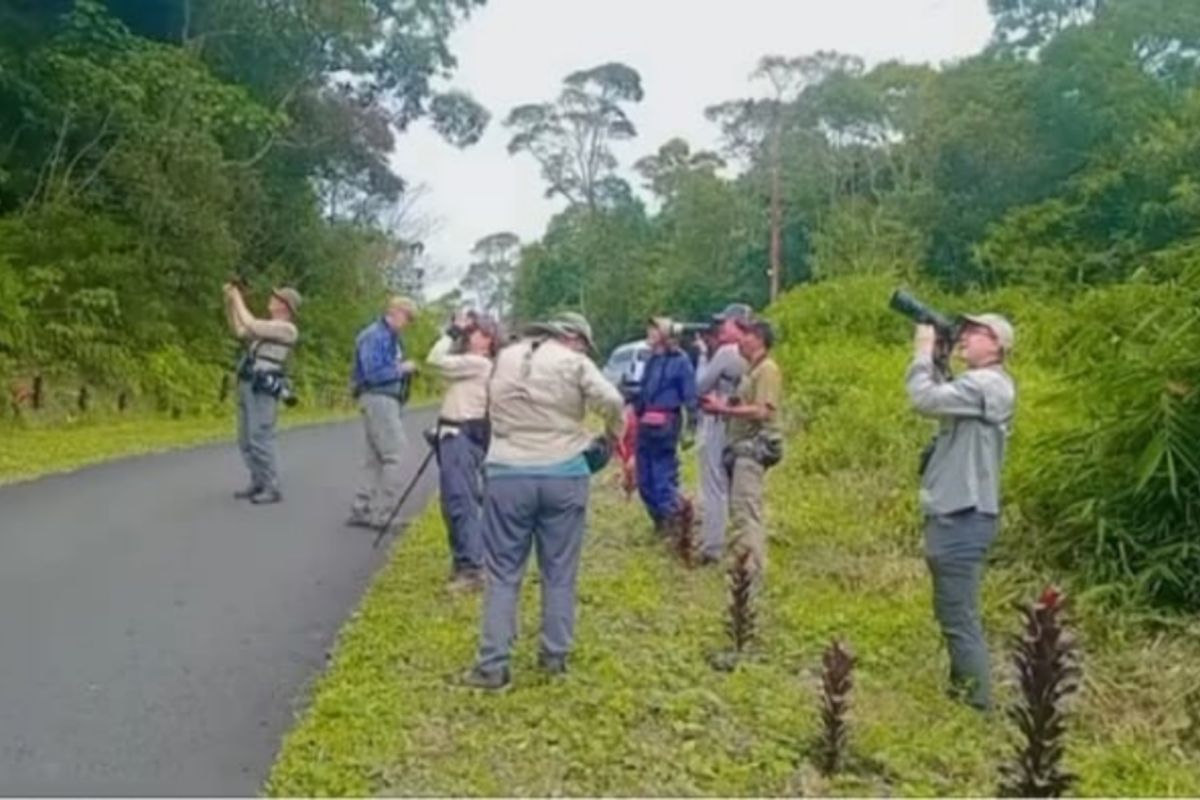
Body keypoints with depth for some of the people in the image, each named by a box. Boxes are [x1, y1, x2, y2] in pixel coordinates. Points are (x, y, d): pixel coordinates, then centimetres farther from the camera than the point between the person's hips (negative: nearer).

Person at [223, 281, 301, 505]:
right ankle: (258, 484, 19)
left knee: (260, 439, -10)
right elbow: (239, 331, 23)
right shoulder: (268, 326, 19)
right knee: (246, 440, 11)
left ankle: (272, 489, -4)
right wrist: (229, 302, 15)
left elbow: (250, 325, -18)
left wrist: (238, 299, -6)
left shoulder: (287, 329, -10)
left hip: (263, 389, -10)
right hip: (247, 386, 10)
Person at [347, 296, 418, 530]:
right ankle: (381, 515, -5)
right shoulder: (374, 336, -13)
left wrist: (405, 369, 4)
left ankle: (361, 511, 16)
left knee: (376, 458, 11)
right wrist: (401, 369, -12)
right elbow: (373, 374, -21)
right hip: (378, 399, -10)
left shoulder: (393, 336, 17)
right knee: (394, 457, -10)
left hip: (390, 399, 10)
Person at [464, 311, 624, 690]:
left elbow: (493, 409, 16)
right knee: (559, 571, 10)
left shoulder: (504, 358, 12)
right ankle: (555, 656, 18)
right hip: (563, 474, -2)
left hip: (508, 474, 2)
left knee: (503, 571, 6)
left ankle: (493, 664, 4)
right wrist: (611, 437, 4)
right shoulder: (573, 362, -3)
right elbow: (612, 401, -13)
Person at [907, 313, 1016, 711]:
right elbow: (942, 398, 15)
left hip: (962, 517, -11)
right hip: (957, 513, 11)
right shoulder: (981, 385, 17)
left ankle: (977, 705, 0)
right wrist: (933, 358, 6)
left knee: (959, 617, -6)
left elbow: (925, 399, -23)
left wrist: (924, 351, -9)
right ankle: (963, 695, 29)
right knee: (955, 614, 19)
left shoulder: (985, 384, -16)